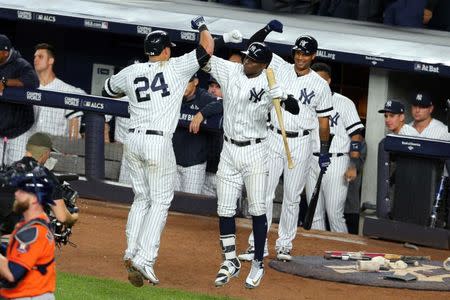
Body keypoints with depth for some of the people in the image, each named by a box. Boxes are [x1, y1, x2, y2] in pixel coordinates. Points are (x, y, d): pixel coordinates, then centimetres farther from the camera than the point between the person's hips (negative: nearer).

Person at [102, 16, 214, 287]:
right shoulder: (176, 67, -4)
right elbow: (207, 49, -3)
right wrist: (202, 26, 15)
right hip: (159, 142, -5)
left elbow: (109, 89, 28)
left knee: (142, 199, 17)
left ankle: (132, 252, 7)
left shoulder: (131, 72, 9)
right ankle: (144, 258, -9)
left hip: (133, 140, 5)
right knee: (161, 201, 1)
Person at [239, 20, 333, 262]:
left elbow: (323, 121, 4)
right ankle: (258, 244, -1)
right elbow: (253, 46, 0)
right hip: (273, 139, 1)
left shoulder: (320, 86, 0)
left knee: (292, 197, 5)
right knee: (264, 193, -3)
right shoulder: (280, 68, 2)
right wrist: (267, 29, -18)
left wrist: (324, 151, 0)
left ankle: (284, 244, 15)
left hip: (300, 144, -1)